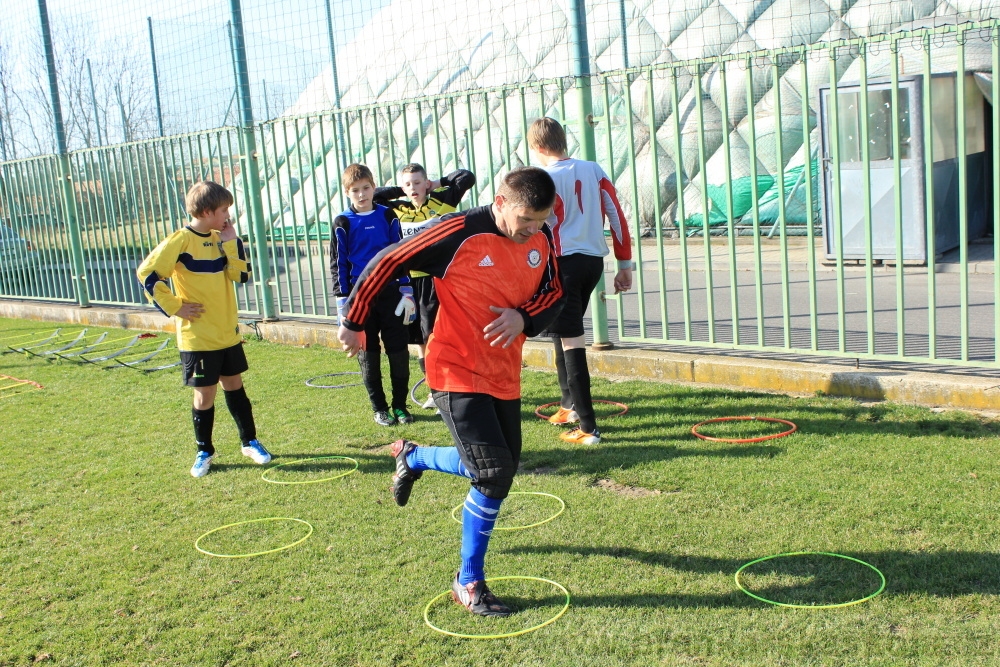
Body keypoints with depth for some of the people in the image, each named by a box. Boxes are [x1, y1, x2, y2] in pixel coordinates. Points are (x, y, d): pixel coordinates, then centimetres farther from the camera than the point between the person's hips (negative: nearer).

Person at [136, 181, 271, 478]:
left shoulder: (219, 239, 7)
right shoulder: (181, 241, -13)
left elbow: (241, 274, -3)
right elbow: (147, 274, -16)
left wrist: (231, 240, -9)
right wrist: (174, 307, -14)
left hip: (228, 333, 6)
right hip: (198, 336, -6)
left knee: (234, 386, 15)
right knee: (205, 394, 3)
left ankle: (250, 442, 27)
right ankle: (204, 452, 20)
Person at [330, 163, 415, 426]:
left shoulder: (387, 217, 5)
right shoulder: (343, 223, 1)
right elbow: (338, 265, 3)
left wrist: (406, 293, 2)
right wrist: (343, 303, -2)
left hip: (390, 293, 1)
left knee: (399, 352, 2)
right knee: (368, 356, 5)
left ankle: (400, 405, 15)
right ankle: (379, 408, 16)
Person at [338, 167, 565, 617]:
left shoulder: (542, 240, -1)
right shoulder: (459, 232, -18)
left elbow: (554, 294, 11)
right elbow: (387, 264, -10)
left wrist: (524, 317, -12)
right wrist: (354, 323, -4)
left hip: (503, 374, 7)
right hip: (457, 371, -7)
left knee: (497, 470, 10)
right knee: (494, 472, -15)